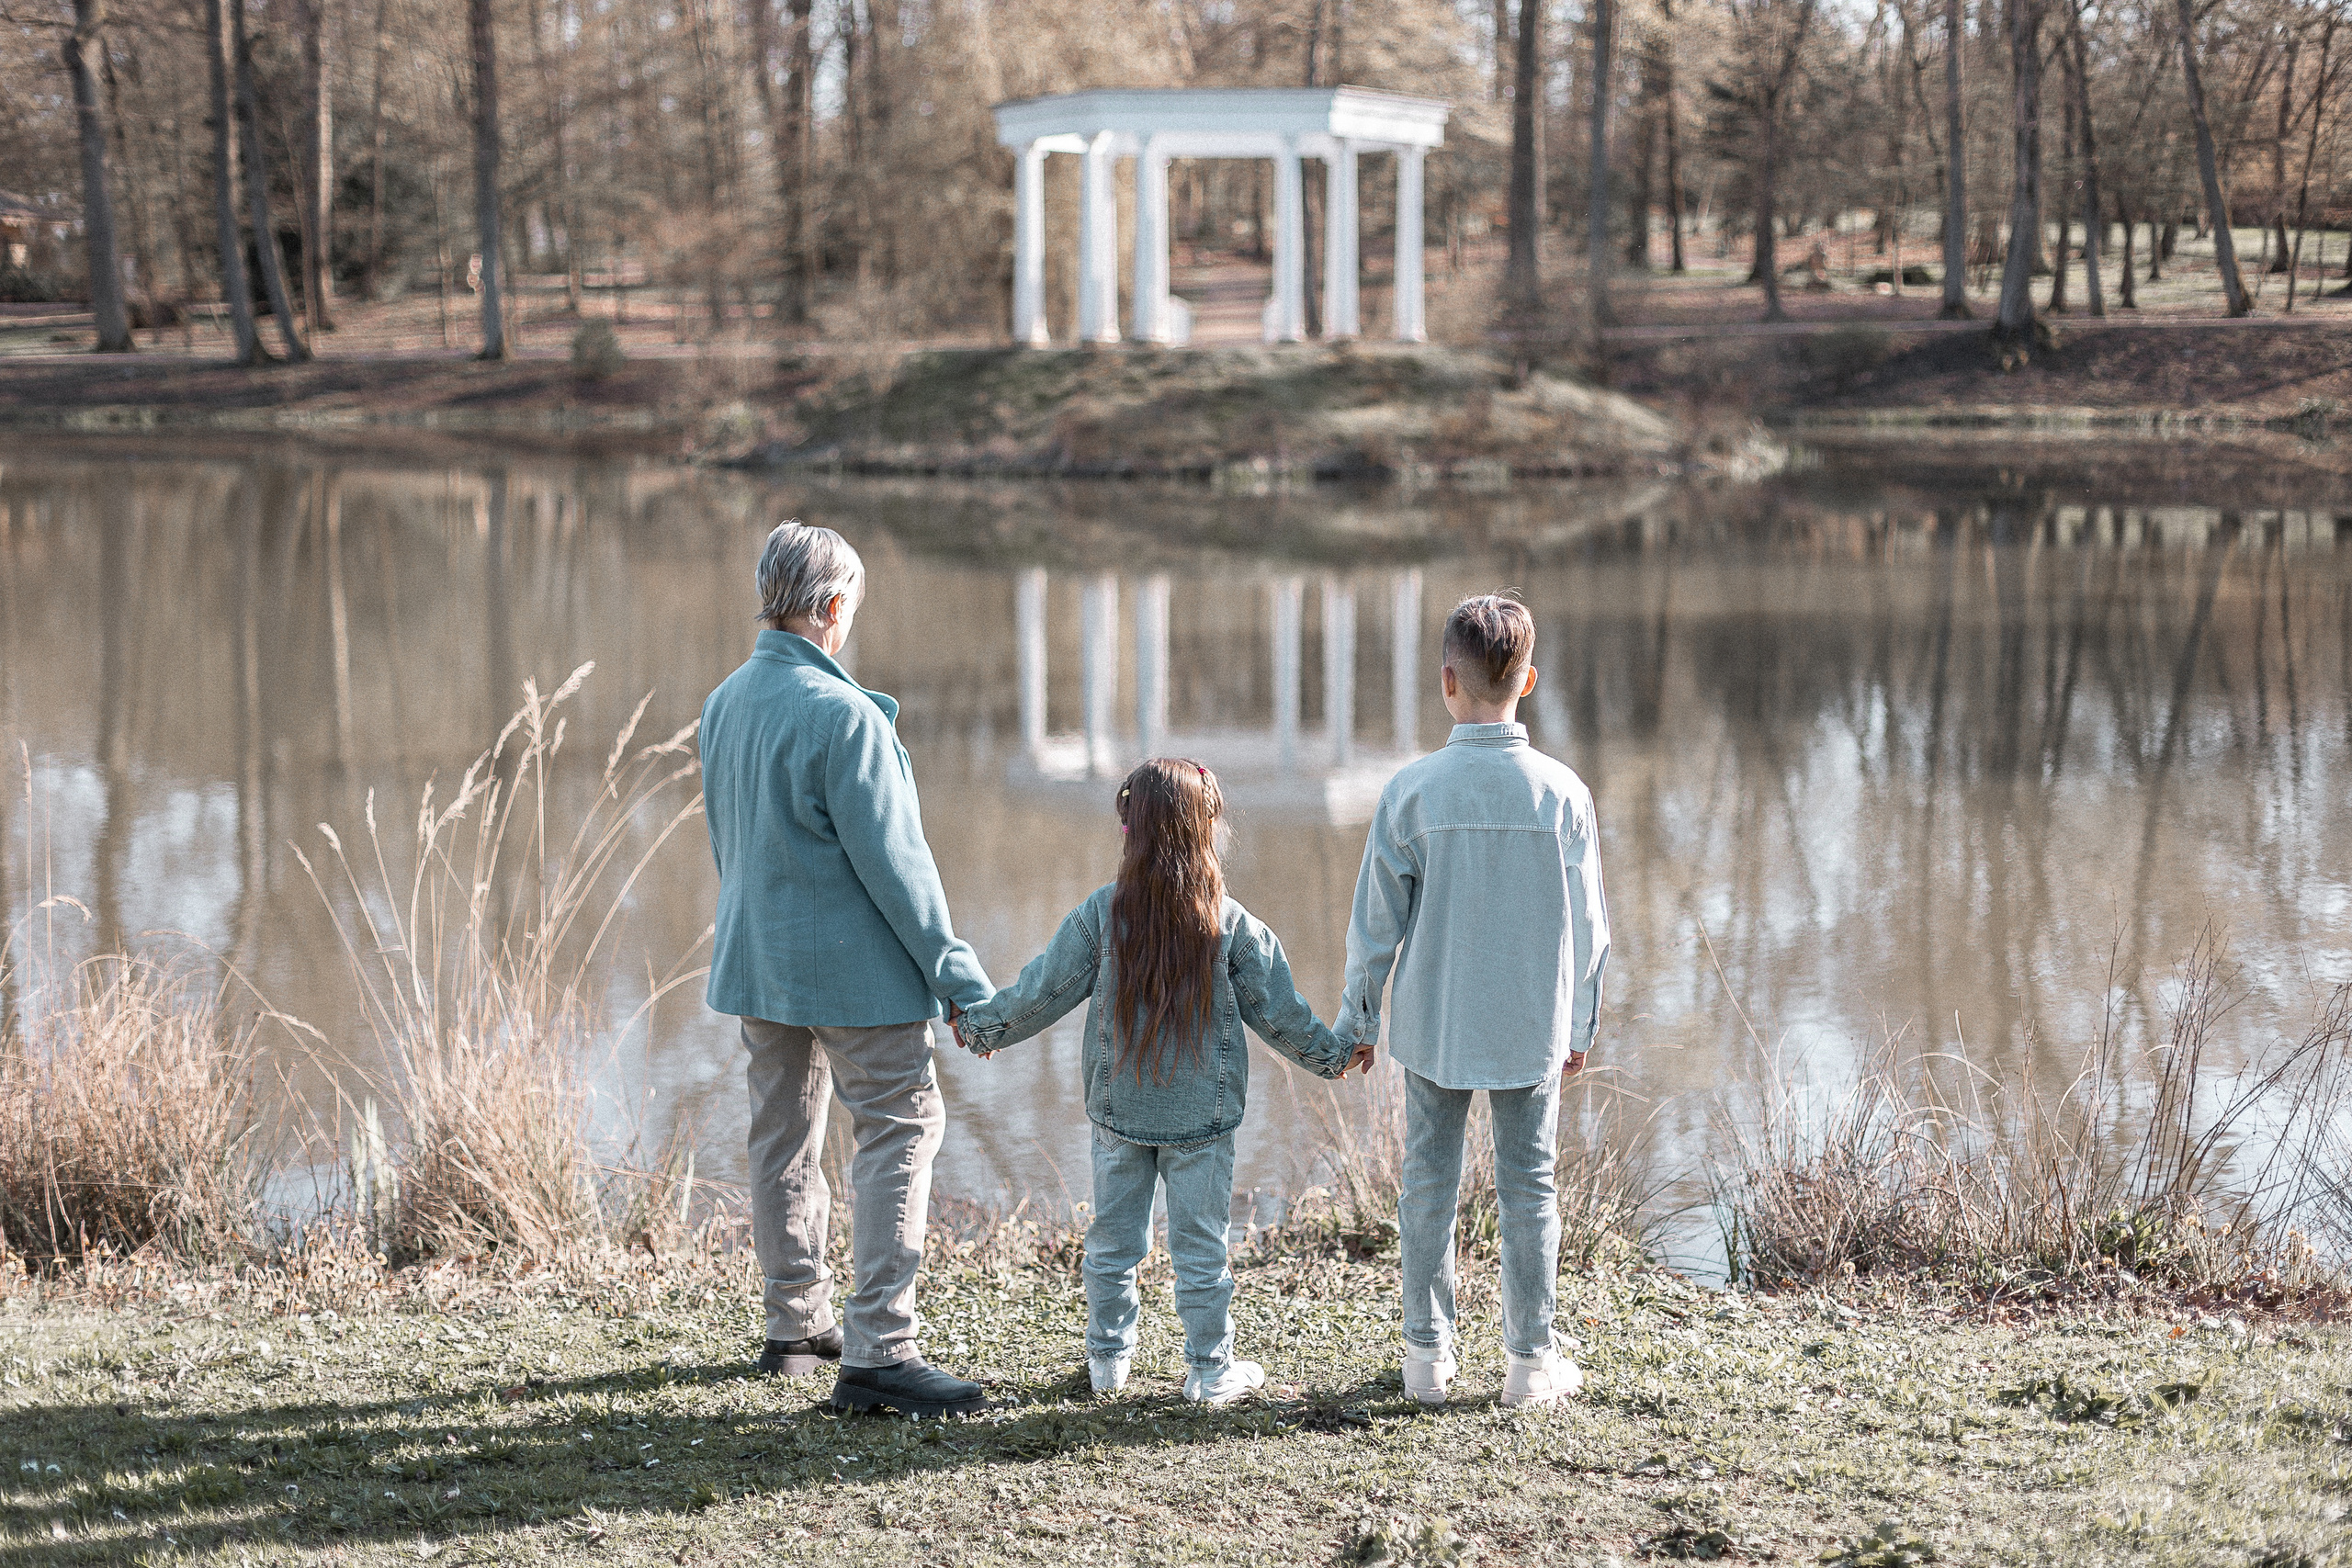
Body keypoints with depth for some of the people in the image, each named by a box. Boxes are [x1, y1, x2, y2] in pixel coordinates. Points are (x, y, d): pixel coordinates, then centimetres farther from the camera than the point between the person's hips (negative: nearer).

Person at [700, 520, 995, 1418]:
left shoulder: (723, 703, 6)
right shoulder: (842, 714, -19)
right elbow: (892, 860, -18)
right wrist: (958, 976, -12)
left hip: (755, 962, 8)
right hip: (852, 962, -8)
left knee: (782, 1136, 16)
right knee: (901, 1129, -5)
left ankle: (796, 1325, 27)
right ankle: (877, 1351, -12)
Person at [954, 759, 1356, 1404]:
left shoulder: (1101, 913, -9)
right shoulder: (1232, 924, -9)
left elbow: (1044, 991, -3)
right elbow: (1277, 1008, -1)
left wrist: (982, 1026, 13)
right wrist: (1328, 1054, 17)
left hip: (1119, 1106, 1)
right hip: (1202, 1112, -1)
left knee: (1113, 1238, 14)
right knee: (1200, 1243, 7)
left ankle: (1108, 1358, 24)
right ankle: (1210, 1370, 13)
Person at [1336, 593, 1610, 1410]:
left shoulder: (1413, 790, -11)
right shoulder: (1562, 792, -8)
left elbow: (1377, 920, -4)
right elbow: (1586, 925, -1)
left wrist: (1356, 1020, 8)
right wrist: (1580, 1025, 12)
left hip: (1432, 1024, 0)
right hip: (1533, 1027, 0)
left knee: (1429, 1182, 11)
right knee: (1529, 1186, 9)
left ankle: (1427, 1356, 17)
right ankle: (1530, 1360, 14)